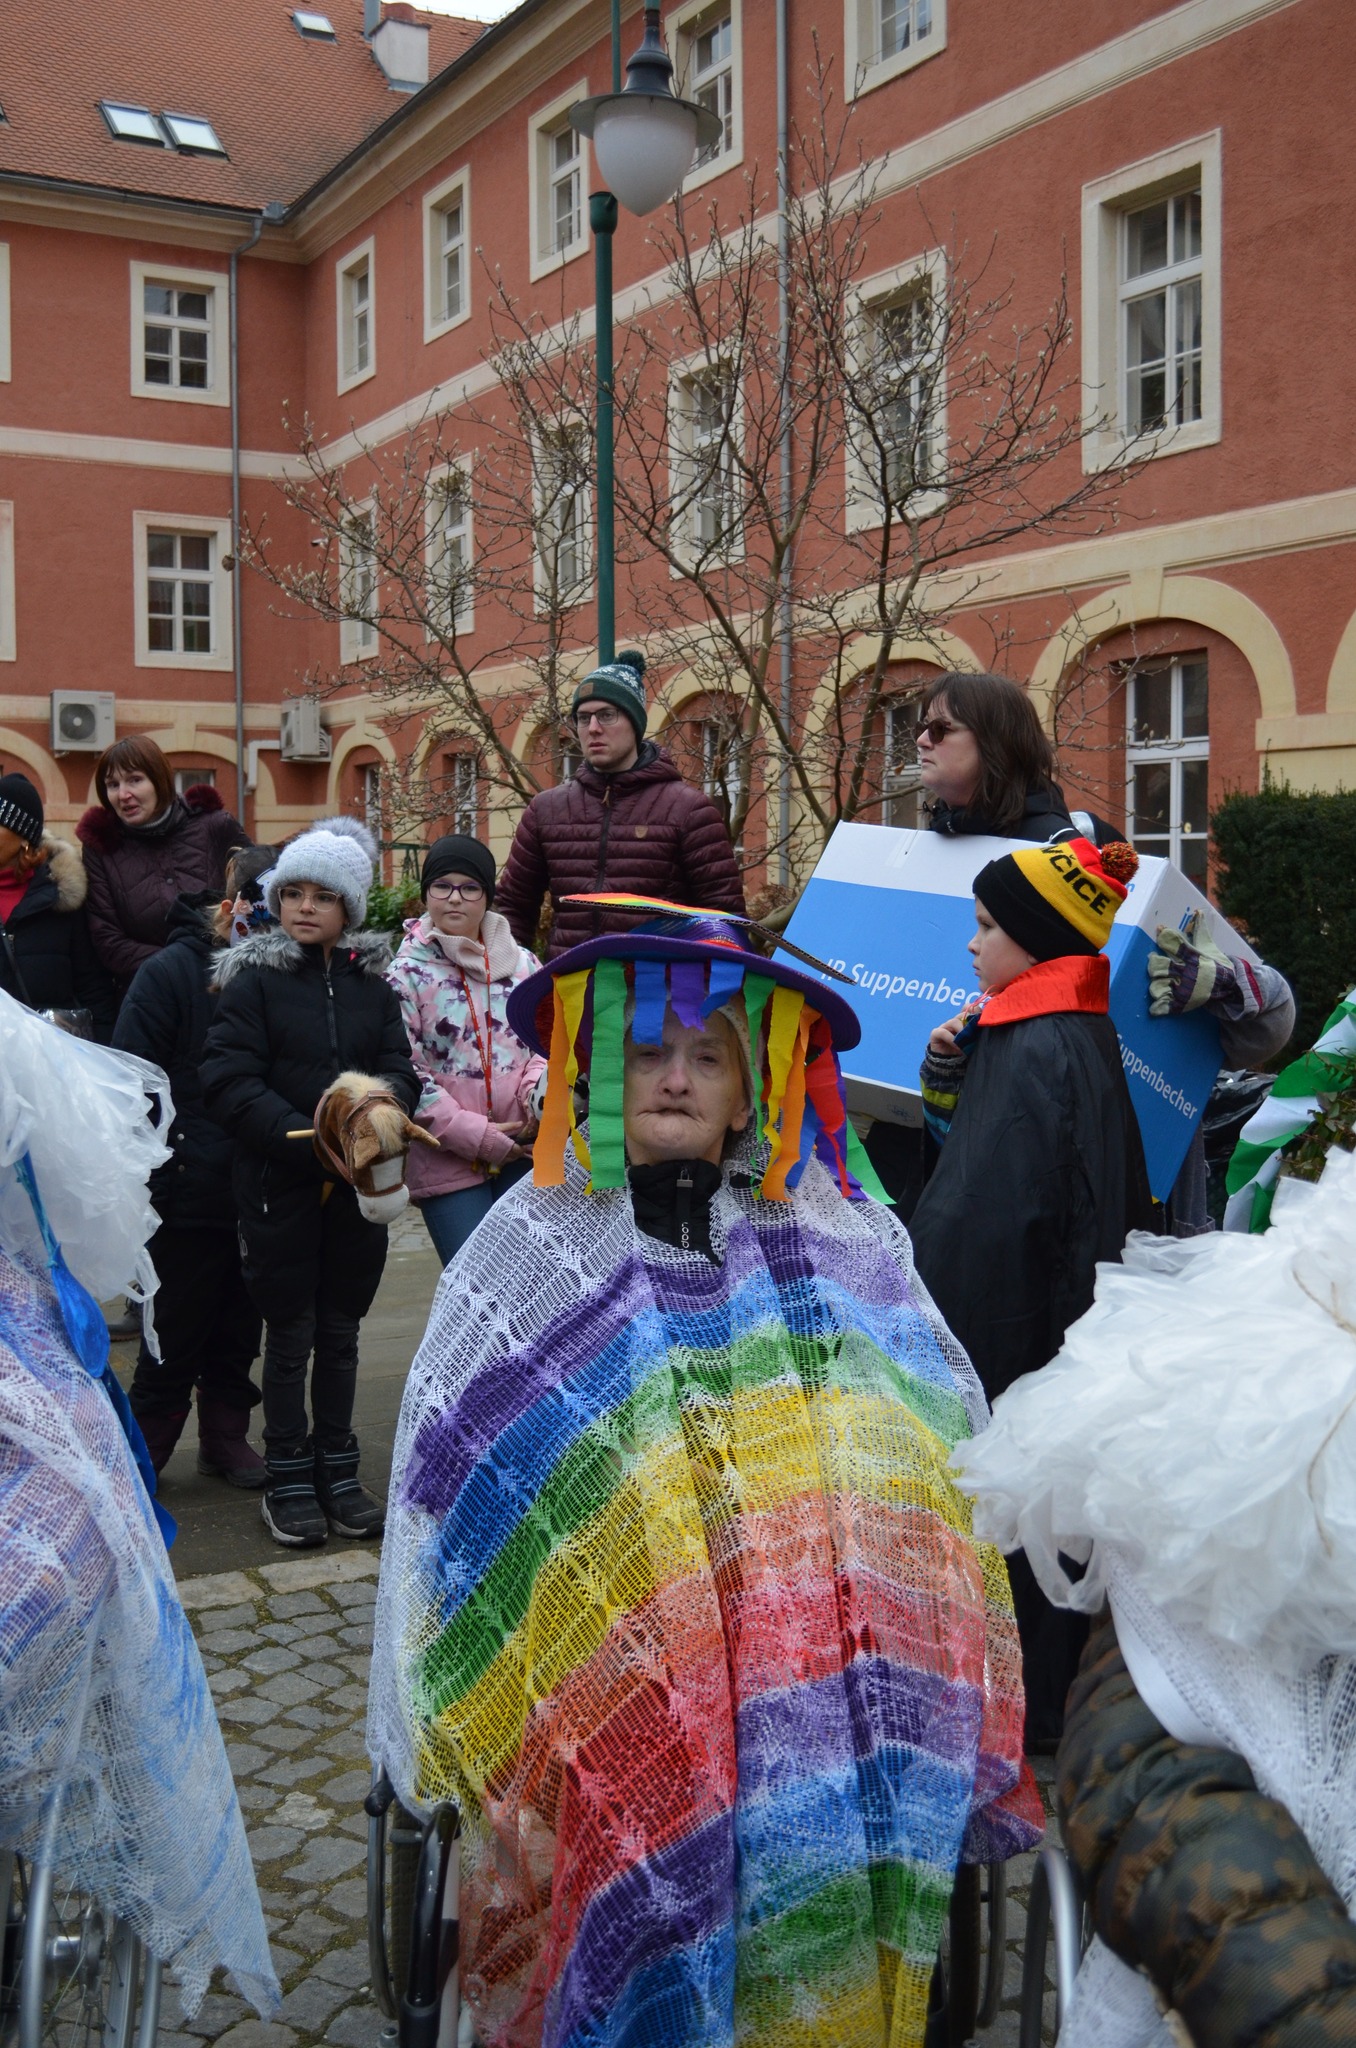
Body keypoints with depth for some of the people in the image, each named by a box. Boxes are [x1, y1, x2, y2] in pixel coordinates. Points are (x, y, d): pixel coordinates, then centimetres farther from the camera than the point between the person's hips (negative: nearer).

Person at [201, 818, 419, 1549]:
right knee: (292, 1331, 5)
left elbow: (400, 1071, 3)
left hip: (359, 1183, 3)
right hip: (280, 1184, -3)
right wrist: (311, 1140, -21)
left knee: (341, 1330, 13)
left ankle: (337, 1472, 26)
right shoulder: (253, 978, -5)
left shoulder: (373, 983, 6)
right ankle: (289, 1479, 19)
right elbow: (229, 1081, -12)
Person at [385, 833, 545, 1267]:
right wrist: (477, 1136, -12)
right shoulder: (407, 974, -2)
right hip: (448, 1162, -4)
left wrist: (538, 1088, -8)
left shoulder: (523, 964, 10)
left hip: (523, 1154, 4)